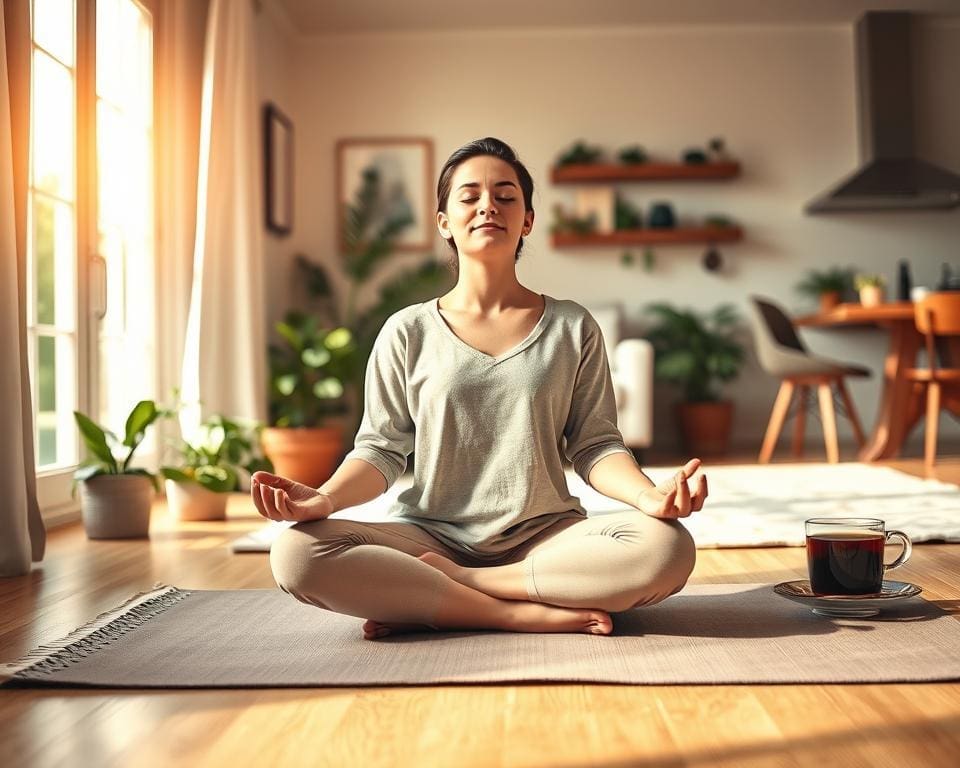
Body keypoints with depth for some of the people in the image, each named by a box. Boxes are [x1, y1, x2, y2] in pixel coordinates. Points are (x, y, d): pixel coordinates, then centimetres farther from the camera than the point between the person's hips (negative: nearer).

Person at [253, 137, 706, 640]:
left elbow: (594, 446, 4)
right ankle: (526, 614, -24)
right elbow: (381, 449, 4)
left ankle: (433, 587, -18)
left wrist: (649, 495, -18)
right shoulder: (408, 332, 7)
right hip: (430, 535, 0)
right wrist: (324, 498, -17)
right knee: (297, 552, -28)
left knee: (667, 547, -29)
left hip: (544, 536, 1)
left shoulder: (571, 327, 8)